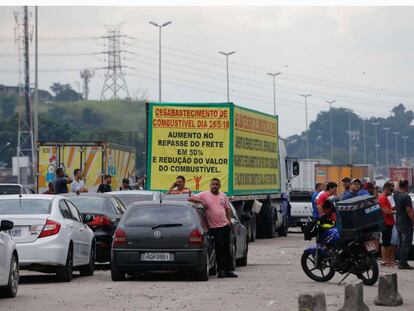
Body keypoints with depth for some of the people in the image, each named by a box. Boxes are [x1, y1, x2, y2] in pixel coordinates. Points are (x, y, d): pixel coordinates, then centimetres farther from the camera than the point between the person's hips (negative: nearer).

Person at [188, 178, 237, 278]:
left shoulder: (223, 195, 13)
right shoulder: (204, 194, -1)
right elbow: (190, 198, -7)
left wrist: (229, 220, 8)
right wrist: (201, 201, -20)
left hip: (225, 225, 4)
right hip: (214, 227, -4)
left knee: (227, 249, 7)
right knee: (219, 249, -5)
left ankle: (228, 270, 11)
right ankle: (221, 270, 1)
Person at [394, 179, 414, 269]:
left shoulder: (396, 194, 4)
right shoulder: (406, 197, -19)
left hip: (398, 223, 8)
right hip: (406, 224, -8)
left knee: (401, 243, 16)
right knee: (406, 243, -5)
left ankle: (400, 261, 20)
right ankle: (403, 263, -6)